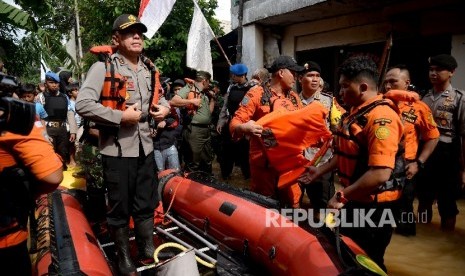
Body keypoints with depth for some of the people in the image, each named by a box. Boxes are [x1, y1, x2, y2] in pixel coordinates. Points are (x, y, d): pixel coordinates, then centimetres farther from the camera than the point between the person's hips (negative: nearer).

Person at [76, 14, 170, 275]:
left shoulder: (148, 70, 11)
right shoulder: (103, 67, -10)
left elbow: (159, 97, 27)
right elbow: (82, 104, -20)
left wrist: (164, 107, 5)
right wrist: (120, 116, -20)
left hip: (145, 147, 6)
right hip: (117, 150, -6)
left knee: (146, 204, 16)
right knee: (120, 208, 8)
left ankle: (148, 252, 32)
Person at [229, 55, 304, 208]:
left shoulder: (294, 97, 10)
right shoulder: (257, 93, -9)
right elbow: (235, 122, -15)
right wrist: (243, 128, -38)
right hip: (264, 162, -5)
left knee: (293, 204, 14)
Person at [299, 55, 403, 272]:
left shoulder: (381, 116, -25)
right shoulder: (356, 111, 8)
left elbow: (380, 174, -32)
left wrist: (342, 196, -24)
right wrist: (320, 171, 16)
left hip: (372, 206, -9)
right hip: (354, 200, 9)